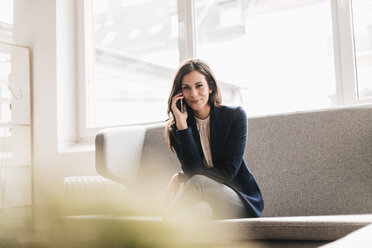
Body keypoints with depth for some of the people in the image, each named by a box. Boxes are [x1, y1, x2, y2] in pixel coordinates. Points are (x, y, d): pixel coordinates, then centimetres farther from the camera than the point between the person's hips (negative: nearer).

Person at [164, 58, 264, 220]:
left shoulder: (235, 116, -5)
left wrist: (180, 180, -17)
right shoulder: (176, 128, 1)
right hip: (207, 204, 2)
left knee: (198, 182, -32)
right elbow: (193, 170, -14)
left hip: (242, 202, -2)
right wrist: (181, 122, -18)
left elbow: (228, 171, -12)